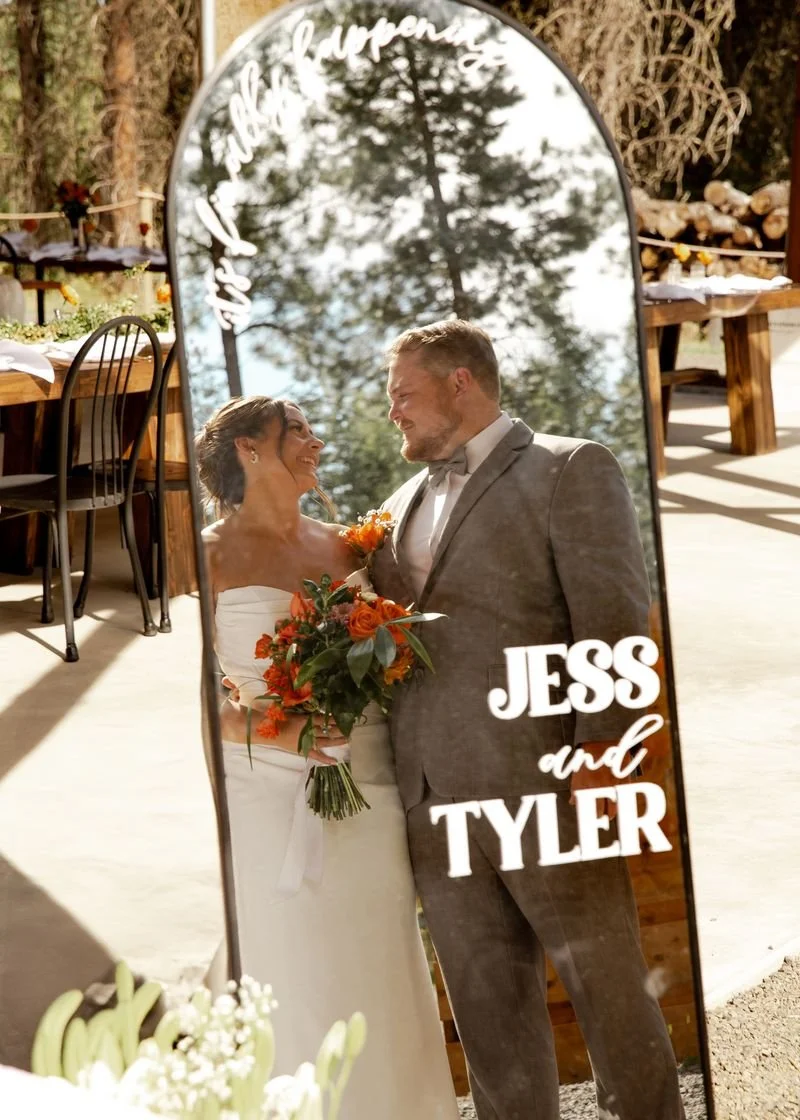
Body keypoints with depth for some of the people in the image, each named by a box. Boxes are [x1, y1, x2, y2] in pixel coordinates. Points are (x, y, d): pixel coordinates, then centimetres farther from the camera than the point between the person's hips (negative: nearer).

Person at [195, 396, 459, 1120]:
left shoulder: (343, 548, 12)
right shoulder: (211, 557, -3)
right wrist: (268, 730, -21)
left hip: (370, 795, 5)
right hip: (274, 804, -5)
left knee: (384, 988, 8)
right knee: (299, 998, 0)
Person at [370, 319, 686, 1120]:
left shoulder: (570, 469, -1)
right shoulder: (403, 506, 20)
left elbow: (613, 623, -9)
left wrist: (599, 759, -17)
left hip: (541, 785, -6)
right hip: (434, 804, 6)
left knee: (607, 986, 3)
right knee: (487, 1008, 9)